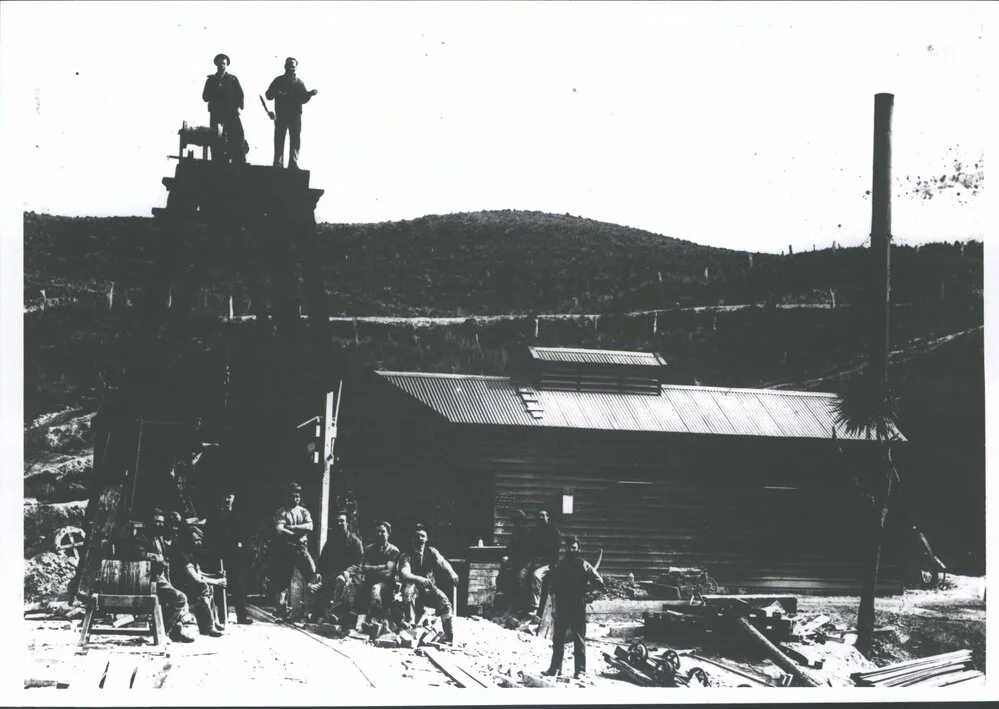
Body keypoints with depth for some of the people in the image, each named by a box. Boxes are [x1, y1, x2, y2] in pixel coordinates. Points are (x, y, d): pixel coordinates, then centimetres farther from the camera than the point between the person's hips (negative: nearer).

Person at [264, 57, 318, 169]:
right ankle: (278, 163, 1)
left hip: (295, 115, 0)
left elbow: (303, 99, 4)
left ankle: (293, 164, 2)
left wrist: (310, 94, -15)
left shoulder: (299, 82, 9)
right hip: (281, 115, 0)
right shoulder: (278, 80, 8)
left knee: (295, 140, 0)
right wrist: (276, 93, -15)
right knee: (279, 140, -1)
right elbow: (268, 95, 6)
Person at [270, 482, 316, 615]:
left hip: (301, 548, 2)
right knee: (283, 579, 1)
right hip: (286, 548, -2)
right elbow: (279, 530, -14)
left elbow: (309, 526, -5)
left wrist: (291, 527, -11)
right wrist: (298, 533, -10)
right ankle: (281, 605, 12)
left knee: (312, 571, -15)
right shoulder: (281, 512, 1)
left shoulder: (304, 512, 13)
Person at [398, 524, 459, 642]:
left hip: (429, 589, 2)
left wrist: (451, 572, -41)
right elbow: (405, 574, -23)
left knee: (444, 602, -26)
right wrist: (419, 579, -45)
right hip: (414, 589, -2)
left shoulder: (431, 552, 5)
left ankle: (449, 636, -19)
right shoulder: (406, 556, -4)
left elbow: (442, 562, -17)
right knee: (408, 589, -36)